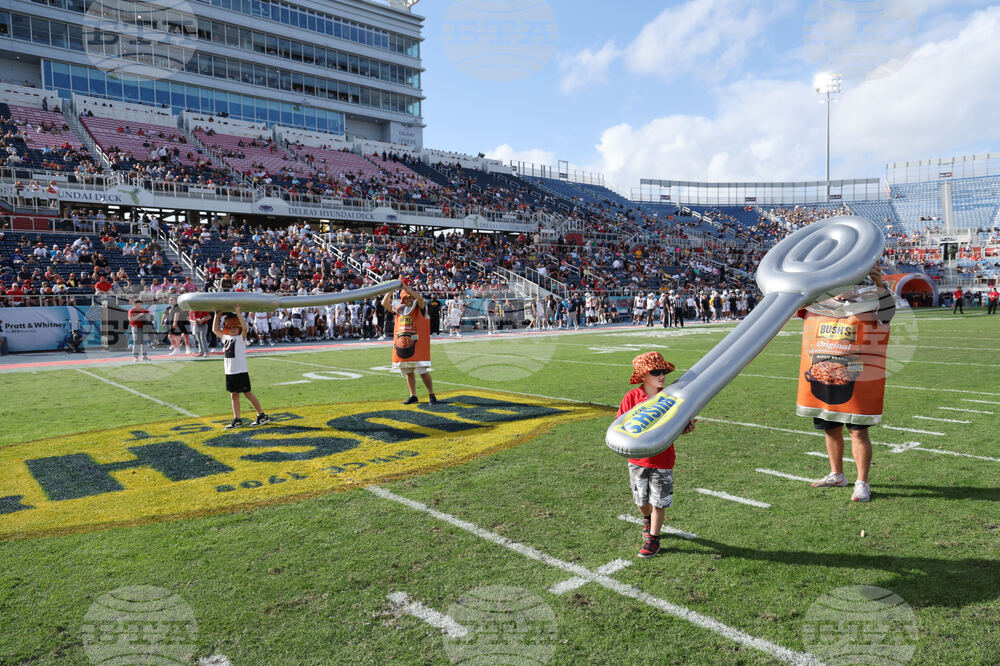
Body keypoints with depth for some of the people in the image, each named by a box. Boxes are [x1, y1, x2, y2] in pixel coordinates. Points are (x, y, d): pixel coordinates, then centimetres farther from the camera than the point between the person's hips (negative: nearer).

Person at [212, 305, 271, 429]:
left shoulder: (241, 338, -6)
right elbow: (215, 330, 18)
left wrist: (238, 313, -21)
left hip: (241, 371, -6)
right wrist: (217, 315, 11)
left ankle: (262, 415, 8)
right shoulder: (225, 338, 11)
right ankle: (237, 420, 14)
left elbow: (244, 327, -23)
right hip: (229, 372, 6)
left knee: (248, 393, -1)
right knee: (234, 395, 9)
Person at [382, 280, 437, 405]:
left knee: (423, 371, -7)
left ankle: (431, 395, 2)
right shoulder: (399, 309, 15)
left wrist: (405, 287, -21)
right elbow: (384, 303, 14)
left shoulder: (419, 307, 1)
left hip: (417, 343, -5)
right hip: (401, 343, 5)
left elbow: (420, 298, -20)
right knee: (408, 372, 10)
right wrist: (391, 290, 5)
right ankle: (413, 396, 18)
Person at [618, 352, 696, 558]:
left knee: (658, 502, 5)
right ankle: (647, 519, 49)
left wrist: (686, 428, -22)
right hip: (637, 458, 1)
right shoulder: (632, 397, -8)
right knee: (641, 499, 17)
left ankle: (653, 539, 21)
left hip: (662, 459, -1)